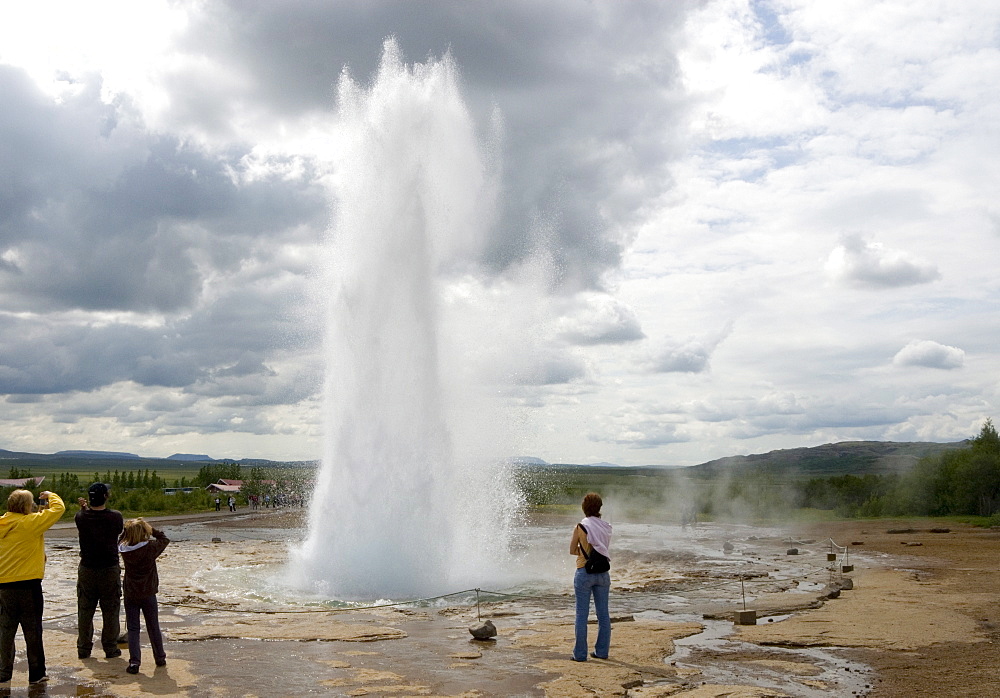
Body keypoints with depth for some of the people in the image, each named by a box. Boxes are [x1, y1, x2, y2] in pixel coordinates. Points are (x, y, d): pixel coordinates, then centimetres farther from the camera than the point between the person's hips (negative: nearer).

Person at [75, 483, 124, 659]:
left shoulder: (81, 517, -9)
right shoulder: (115, 517, -12)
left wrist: (85, 507, 24)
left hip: (87, 570, 2)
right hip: (110, 569, -2)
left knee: (85, 611, 13)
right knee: (111, 611, 7)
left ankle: (83, 649, 19)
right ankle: (111, 649, 11)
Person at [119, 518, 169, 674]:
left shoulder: (124, 549, -9)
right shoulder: (151, 548, -15)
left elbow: (121, 540, 13)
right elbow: (165, 539, 3)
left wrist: (127, 530, 2)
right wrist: (151, 529, 0)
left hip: (130, 595, 1)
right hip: (148, 594, 0)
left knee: (133, 629, 6)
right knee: (153, 628, 13)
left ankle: (134, 661, -5)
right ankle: (160, 658, 24)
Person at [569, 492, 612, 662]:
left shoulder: (580, 527, -10)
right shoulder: (606, 527, 1)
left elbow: (572, 550, -1)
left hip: (584, 573, -4)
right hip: (603, 573, 4)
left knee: (582, 614, 2)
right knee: (603, 614, 12)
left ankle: (580, 653, 6)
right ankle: (602, 651, 19)